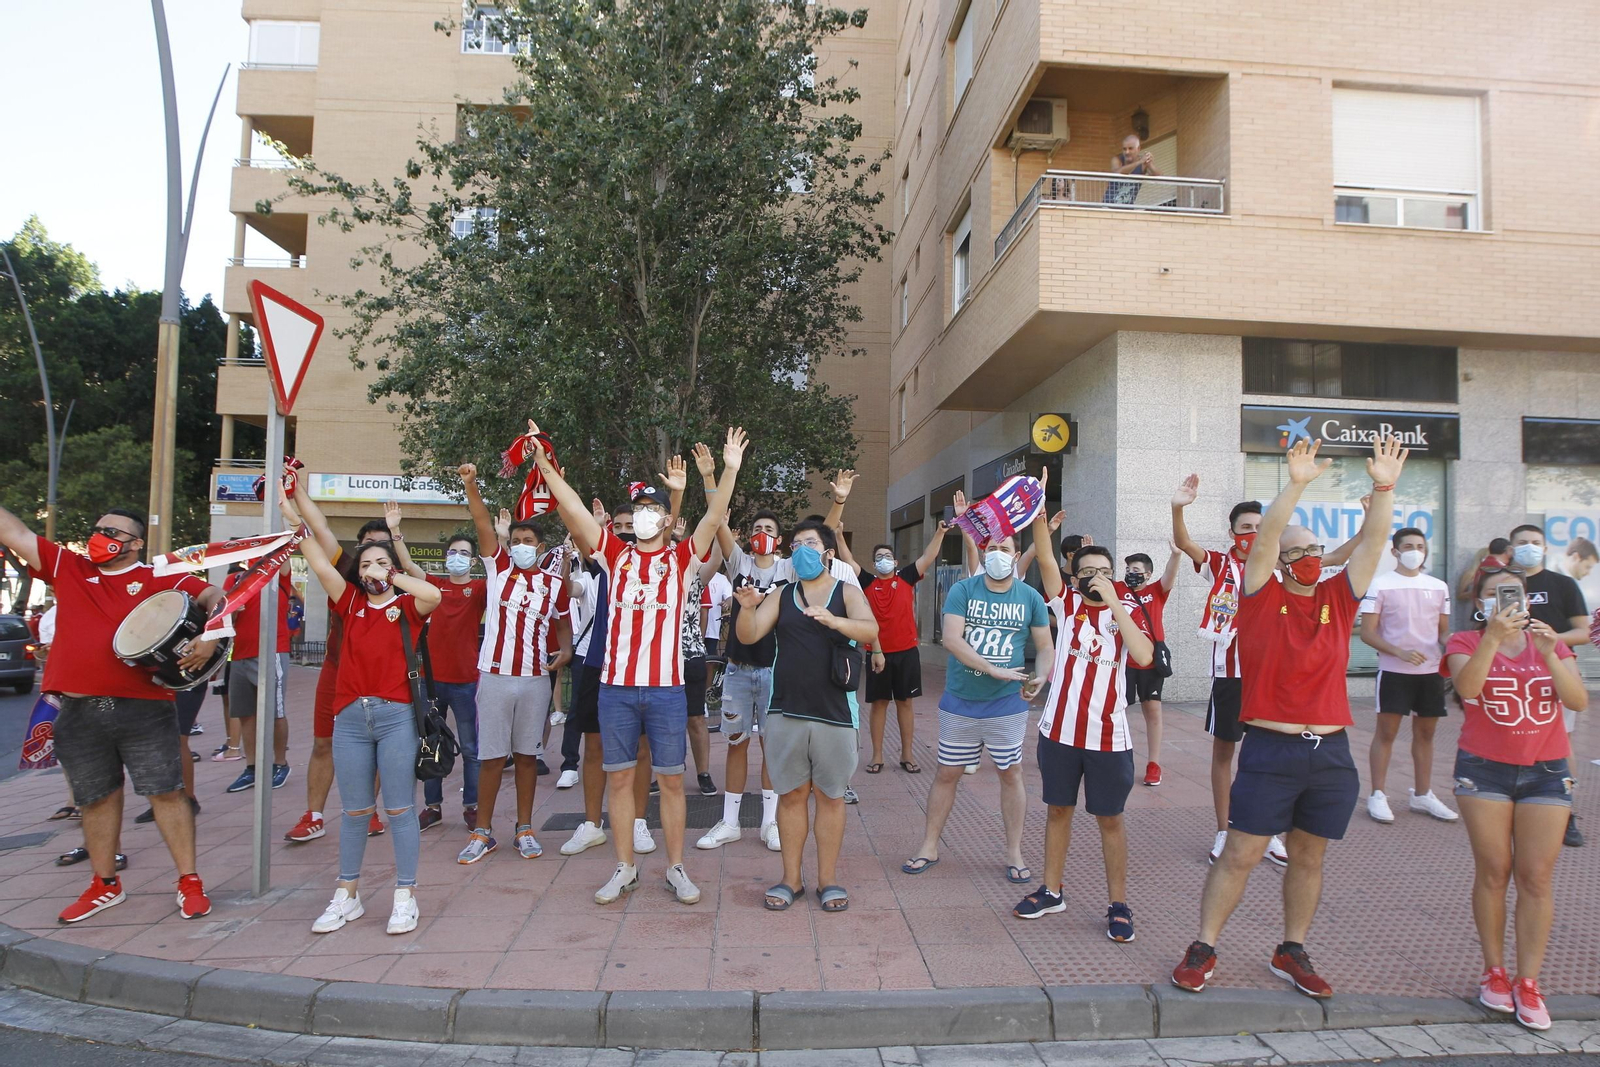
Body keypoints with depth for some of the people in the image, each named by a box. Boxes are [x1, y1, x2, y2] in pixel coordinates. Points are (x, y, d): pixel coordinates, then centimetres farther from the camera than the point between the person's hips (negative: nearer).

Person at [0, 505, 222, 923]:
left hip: (144, 709, -4)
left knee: (165, 792, 0)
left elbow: (215, 597, -7)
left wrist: (210, 635, -23)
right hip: (78, 712, 4)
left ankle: (190, 882, 8)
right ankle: (105, 885, 31)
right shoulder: (68, 568, 11)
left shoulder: (159, 579, 0)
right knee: (96, 798, 15)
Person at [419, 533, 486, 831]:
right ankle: (432, 806, 22)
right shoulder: (435, 585, 8)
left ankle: (472, 806, 13)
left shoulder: (479, 588, 0)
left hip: (465, 680, -3)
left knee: (470, 748, 4)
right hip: (432, 677, 3)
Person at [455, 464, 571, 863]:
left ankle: (524, 830, 20)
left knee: (526, 754, 9)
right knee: (491, 756, 4)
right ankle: (482, 832, 16)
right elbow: (484, 525, -7)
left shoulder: (554, 584, 5)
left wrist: (565, 649, -1)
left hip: (535, 679, 1)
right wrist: (471, 486, -18)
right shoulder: (497, 569, 3)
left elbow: (563, 623, 18)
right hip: (495, 676, -1)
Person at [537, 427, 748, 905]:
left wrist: (728, 471, -24)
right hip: (615, 686, 2)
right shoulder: (616, 554, 8)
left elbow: (713, 519, -10)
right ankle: (624, 869, 23)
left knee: (671, 780, 7)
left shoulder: (681, 558, 3)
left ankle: (676, 869, 19)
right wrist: (545, 467, -4)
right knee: (618, 777, 9)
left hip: (666, 688, -2)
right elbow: (574, 510, 3)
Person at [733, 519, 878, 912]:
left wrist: (832, 619, -34)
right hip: (786, 712, 2)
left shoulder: (847, 593, 2)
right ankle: (791, 879, 19)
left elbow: (870, 631, -16)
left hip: (835, 713, -2)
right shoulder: (781, 595, 8)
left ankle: (828, 879, 18)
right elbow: (748, 636, -1)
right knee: (792, 794, 8)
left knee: (830, 795, 7)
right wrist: (747, 607, -22)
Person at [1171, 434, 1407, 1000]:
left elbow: (1372, 542, -2)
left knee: (1308, 856, 14)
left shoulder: (1338, 597, 7)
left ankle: (1292, 952, 29)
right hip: (1270, 749, -4)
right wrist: (1296, 484, -25)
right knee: (1240, 854, 1)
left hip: (1331, 753, 4)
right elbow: (1265, 536, -16)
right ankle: (1203, 950, 12)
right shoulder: (1263, 596, -3)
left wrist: (1384, 488, -14)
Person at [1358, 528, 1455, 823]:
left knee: (1425, 732, 11)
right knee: (1387, 731, -1)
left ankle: (1422, 795, 23)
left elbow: (1443, 630, 14)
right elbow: (1367, 632, -7)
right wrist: (1400, 652, -20)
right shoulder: (1380, 585, -4)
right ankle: (1377, 795, 6)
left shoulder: (1439, 587, 10)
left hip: (1431, 670, 5)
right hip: (1394, 671, -5)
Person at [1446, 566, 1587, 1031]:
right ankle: (1493, 971, 17)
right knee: (1494, 871, 3)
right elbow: (1467, 687, -21)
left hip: (1546, 770, 2)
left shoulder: (1550, 642, 8)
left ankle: (1528, 983, 9)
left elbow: (1578, 701, -6)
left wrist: (1549, 654, -19)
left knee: (1536, 878, 1)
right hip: (1484, 769, -2)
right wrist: (1494, 637, -30)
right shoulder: (1466, 642, 0)